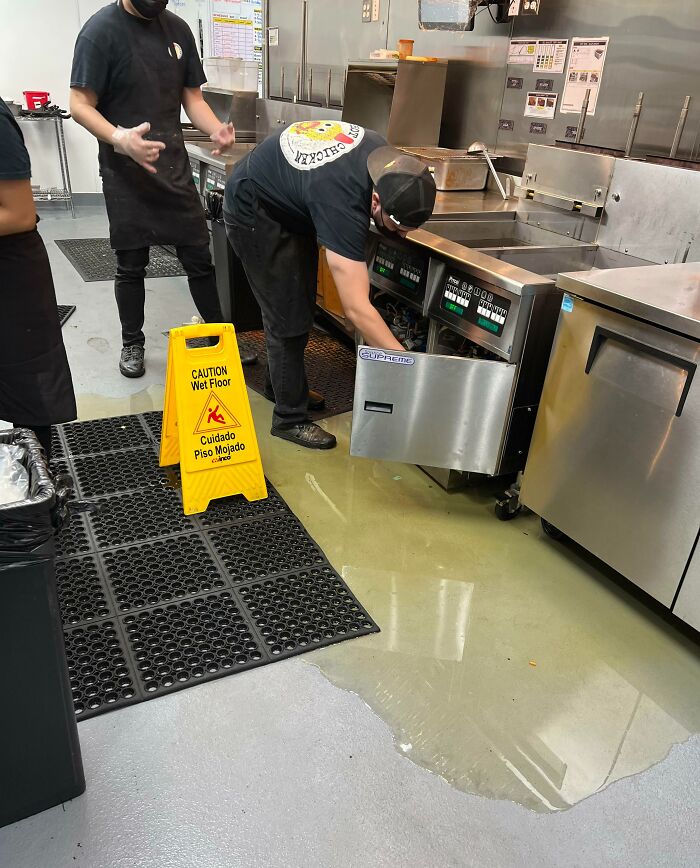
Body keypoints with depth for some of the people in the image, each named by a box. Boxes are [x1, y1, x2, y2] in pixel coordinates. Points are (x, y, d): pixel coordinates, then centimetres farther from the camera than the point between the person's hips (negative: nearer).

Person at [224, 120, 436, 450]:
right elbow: (357, 310, -42)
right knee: (288, 320, -9)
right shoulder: (342, 203, -40)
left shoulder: (385, 155, -18)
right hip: (255, 212, -8)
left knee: (300, 305, 16)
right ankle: (290, 418, 5)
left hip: (292, 205, 9)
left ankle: (281, 384, 35)